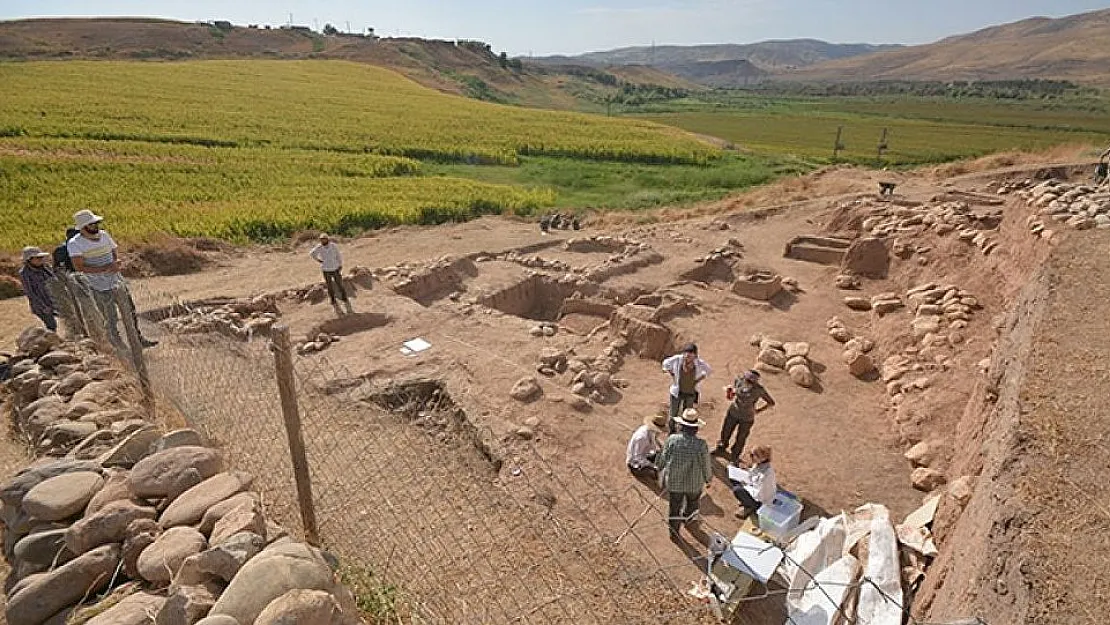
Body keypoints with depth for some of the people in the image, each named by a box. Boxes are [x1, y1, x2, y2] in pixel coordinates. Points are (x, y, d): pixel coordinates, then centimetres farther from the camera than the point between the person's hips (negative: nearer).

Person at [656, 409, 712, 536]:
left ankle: (674, 530, 39)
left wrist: (659, 468, 14)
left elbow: (663, 458, -9)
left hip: (674, 482, 0)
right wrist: (708, 479, 8)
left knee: (674, 506, 22)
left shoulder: (672, 439, -23)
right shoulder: (701, 444, -25)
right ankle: (688, 517, 58)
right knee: (692, 502, 32)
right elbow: (705, 466, -12)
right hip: (694, 483, 0)